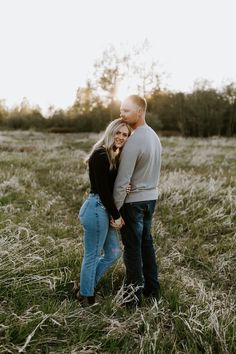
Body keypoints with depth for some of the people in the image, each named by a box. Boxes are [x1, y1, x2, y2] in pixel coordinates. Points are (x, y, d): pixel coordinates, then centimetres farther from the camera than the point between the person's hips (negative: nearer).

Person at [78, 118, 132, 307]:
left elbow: (112, 186, 11)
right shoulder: (100, 155, -16)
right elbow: (103, 189, -18)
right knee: (92, 256, 7)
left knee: (113, 253, 19)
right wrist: (116, 215, -12)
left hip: (106, 209, 10)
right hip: (97, 208, -10)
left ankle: (86, 287, 34)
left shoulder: (114, 156, 13)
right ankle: (86, 296, 27)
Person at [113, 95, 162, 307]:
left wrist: (114, 209, -13)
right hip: (151, 196, 9)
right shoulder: (154, 136, 8)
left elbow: (122, 181, -20)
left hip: (134, 200, -8)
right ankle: (152, 289, 29)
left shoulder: (133, 142, -21)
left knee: (132, 248, 3)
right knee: (146, 243, 18)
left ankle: (134, 295, 16)